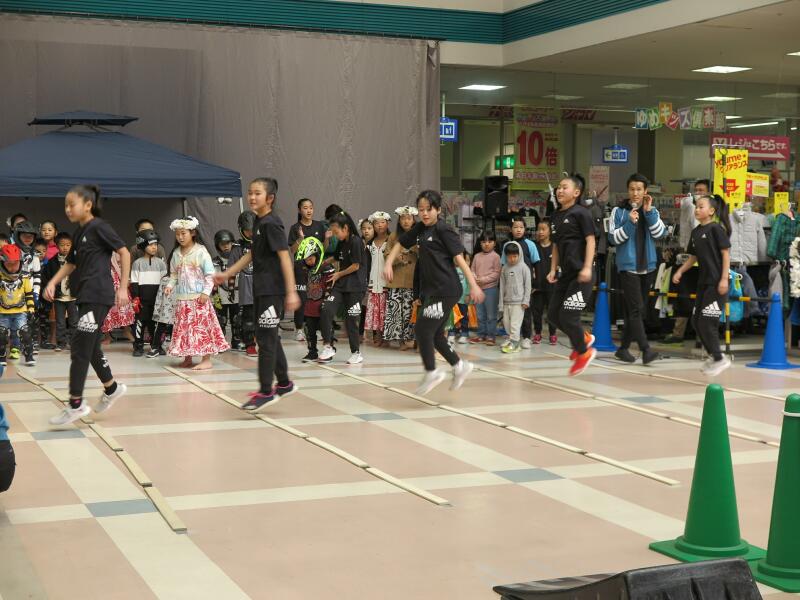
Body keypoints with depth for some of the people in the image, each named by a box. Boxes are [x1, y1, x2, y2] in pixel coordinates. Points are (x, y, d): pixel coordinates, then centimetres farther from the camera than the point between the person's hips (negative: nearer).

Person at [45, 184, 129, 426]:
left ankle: (76, 404, -5)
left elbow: (124, 253, -10)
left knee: (80, 349, -9)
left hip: (98, 296, -9)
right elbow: (71, 263, 24)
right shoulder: (79, 232, 16)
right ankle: (112, 388, 33)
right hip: (86, 296, 9)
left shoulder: (98, 227, -9)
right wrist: (52, 282, 9)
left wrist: (123, 288, -12)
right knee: (90, 347, 16)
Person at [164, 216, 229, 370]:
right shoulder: (176, 254, 10)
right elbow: (174, 274, 18)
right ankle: (187, 358, 17)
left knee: (202, 327, -5)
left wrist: (206, 292, -15)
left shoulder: (201, 252, -7)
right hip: (182, 298, 6)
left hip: (198, 297, -6)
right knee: (184, 327, 8)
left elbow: (210, 274, -8)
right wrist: (170, 285, 0)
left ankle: (206, 360, -1)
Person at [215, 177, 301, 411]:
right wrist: (226, 274, 26)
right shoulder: (259, 222, 13)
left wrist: (291, 292, -25)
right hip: (262, 289, 9)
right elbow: (252, 254, 24)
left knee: (266, 339, -6)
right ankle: (284, 383, 25)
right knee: (270, 338, 15)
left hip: (273, 290, -9)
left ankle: (266, 392, -1)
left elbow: (285, 257, -20)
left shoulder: (271, 223, -14)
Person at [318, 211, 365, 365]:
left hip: (354, 286, -7)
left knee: (351, 319, -1)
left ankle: (356, 353, 14)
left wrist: (339, 274, -1)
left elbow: (356, 266, -11)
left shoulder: (356, 242, -10)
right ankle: (328, 347, -3)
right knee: (326, 310, -11)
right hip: (340, 284, 7)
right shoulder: (341, 243, 12)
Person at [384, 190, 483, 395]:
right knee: (434, 334, 12)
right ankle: (459, 366, 27)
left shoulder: (444, 230, -10)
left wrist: (474, 285, -18)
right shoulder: (419, 229, 10)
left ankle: (431, 372, 7)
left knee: (423, 329, -8)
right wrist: (388, 264, 5)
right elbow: (400, 245, 22)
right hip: (429, 290, 8)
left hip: (445, 291, -8)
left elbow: (459, 258, -14)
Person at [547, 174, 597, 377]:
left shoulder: (580, 213, -8)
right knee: (553, 314, 8)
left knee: (568, 316, -10)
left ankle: (584, 352, 13)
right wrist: (553, 270, 12)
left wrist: (587, 267, -19)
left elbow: (590, 240, -11)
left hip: (580, 274, -8)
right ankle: (583, 338, 30)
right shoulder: (555, 217, 13)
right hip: (565, 274, 8)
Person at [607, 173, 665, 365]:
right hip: (628, 266, -5)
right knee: (636, 309, -15)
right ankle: (646, 349, -20)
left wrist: (649, 212, -14)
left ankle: (623, 348, 19)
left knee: (639, 310, 9)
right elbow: (613, 238, -7)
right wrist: (630, 223, -19)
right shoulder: (619, 211, -1)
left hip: (648, 266, 5)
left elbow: (660, 233, -5)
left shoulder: (652, 212, 9)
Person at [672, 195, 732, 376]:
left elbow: (726, 253, -12)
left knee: (707, 321, -10)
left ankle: (720, 358, 4)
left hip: (717, 283, -8)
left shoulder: (716, 228, -9)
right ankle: (714, 356, 24)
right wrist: (680, 271, 8)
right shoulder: (696, 231, 13)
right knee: (696, 321, 10)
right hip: (703, 281, 8)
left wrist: (724, 279, -17)